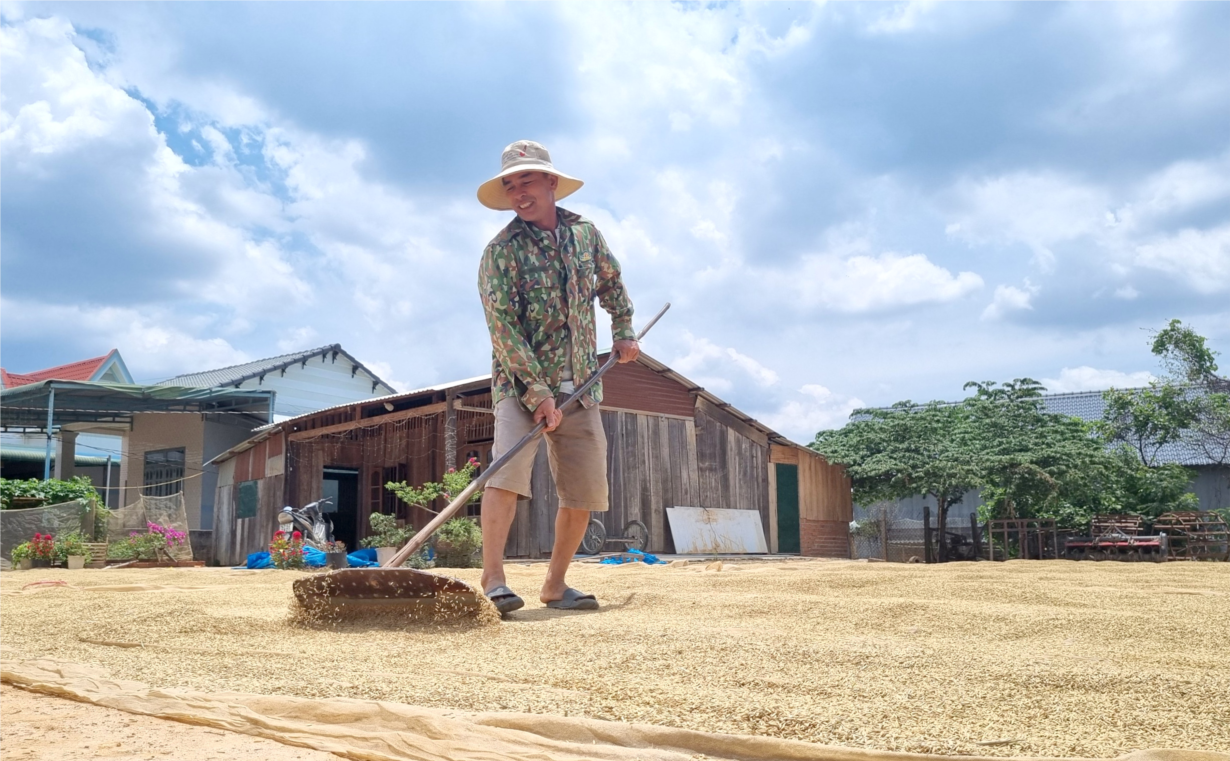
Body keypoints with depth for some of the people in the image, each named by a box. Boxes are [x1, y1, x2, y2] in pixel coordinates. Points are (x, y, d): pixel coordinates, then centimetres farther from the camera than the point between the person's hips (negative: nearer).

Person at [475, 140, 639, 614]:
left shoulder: (585, 233, 7)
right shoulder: (501, 250, -7)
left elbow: (611, 282, 27)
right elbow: (502, 326, -16)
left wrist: (623, 330, 19)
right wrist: (538, 392, -22)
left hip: (580, 385, 4)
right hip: (521, 382, -4)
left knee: (585, 491, 3)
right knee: (507, 470, -23)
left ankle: (555, 585, 16)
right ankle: (493, 581, -23)